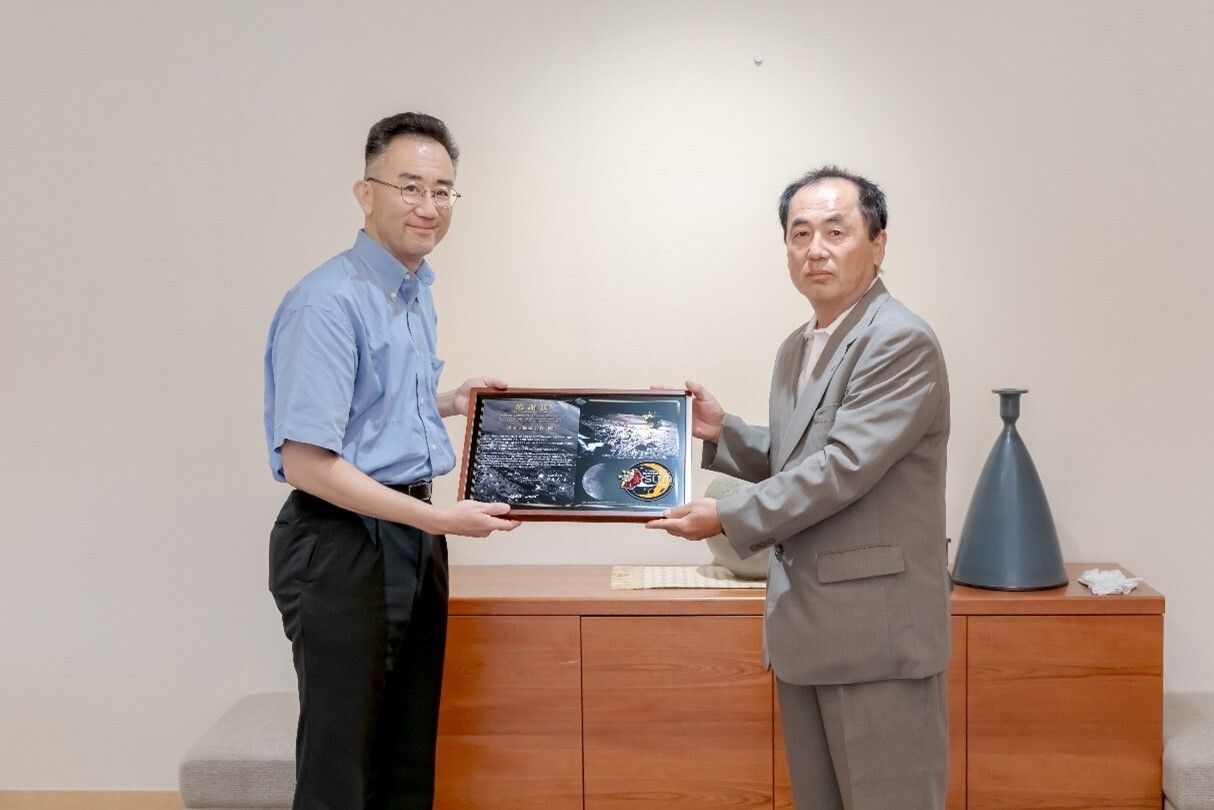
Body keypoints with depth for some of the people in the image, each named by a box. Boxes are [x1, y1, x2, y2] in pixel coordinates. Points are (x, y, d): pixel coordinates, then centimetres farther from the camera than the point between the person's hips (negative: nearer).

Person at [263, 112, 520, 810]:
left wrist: (447, 403, 9)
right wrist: (439, 518, -20)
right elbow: (305, 464, -21)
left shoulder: (420, 294, 11)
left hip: (412, 538, 8)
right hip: (341, 545, -8)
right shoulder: (329, 301, -16)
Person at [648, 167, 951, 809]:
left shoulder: (902, 342, -15)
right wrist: (721, 431, 6)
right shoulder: (796, 349, 14)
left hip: (877, 628, -9)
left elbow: (844, 466, -21)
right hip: (805, 627, 9)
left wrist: (729, 518, -16)